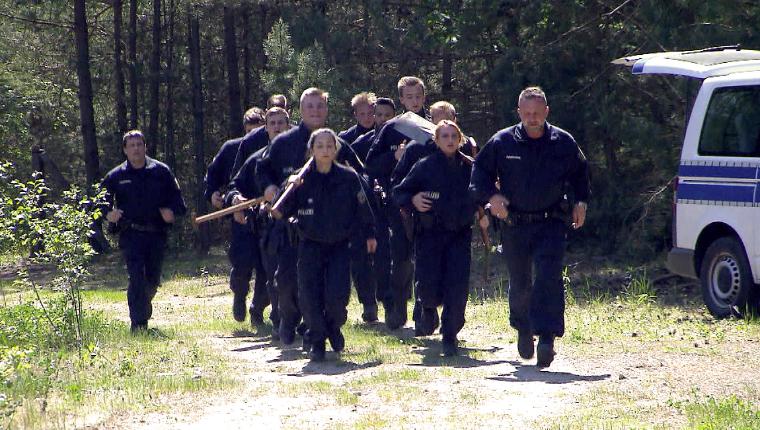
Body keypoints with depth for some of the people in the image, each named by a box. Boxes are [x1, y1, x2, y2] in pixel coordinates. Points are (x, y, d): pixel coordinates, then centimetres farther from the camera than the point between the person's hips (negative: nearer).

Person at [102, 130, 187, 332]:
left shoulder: (161, 171, 7)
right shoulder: (116, 176, 5)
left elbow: (176, 197, 10)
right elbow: (102, 201, 10)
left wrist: (172, 212, -10)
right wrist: (108, 213, -11)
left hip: (157, 234, 2)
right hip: (131, 235, -2)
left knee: (153, 280, 10)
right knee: (137, 277, -14)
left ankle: (144, 307, 39)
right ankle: (138, 322, -14)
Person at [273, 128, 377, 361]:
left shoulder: (348, 177, -7)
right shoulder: (302, 179, -6)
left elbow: (362, 207, 6)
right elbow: (282, 212, -5)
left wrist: (369, 235, 14)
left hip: (340, 246, -1)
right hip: (310, 246, 1)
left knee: (337, 296, -11)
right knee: (310, 298, -5)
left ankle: (334, 327, 21)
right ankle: (316, 340, 15)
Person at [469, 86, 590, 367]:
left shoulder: (563, 143, 3)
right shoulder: (502, 142, 0)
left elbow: (580, 172, 19)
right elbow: (480, 170, 8)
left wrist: (581, 202, 8)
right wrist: (491, 196, -9)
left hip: (551, 225, -1)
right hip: (515, 226, 1)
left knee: (549, 278, -17)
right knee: (519, 283, 10)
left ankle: (547, 338, -21)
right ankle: (524, 330, 34)